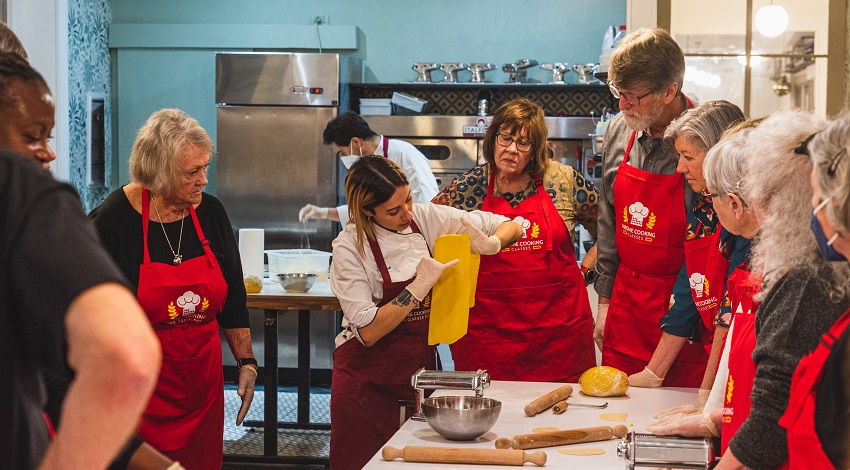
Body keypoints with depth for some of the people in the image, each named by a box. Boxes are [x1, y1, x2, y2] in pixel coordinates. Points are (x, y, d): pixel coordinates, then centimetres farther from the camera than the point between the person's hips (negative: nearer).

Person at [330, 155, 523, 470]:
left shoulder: (426, 217, -4)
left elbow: (511, 227, 2)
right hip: (368, 379, -4)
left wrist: (491, 243, -20)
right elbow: (369, 331, -19)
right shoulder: (350, 246, -14)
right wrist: (419, 287, -26)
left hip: (421, 366, 4)